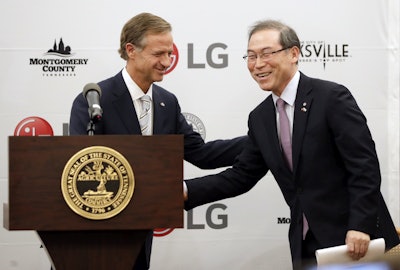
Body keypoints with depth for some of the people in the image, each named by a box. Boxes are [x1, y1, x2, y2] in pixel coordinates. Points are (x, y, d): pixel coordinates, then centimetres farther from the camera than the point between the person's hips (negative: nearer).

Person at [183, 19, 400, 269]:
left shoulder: (332, 97, -12)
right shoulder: (260, 118, 9)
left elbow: (365, 165, -15)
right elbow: (242, 175, 11)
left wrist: (360, 227, -22)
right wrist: (187, 191, -3)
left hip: (355, 239, -6)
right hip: (305, 244, 6)